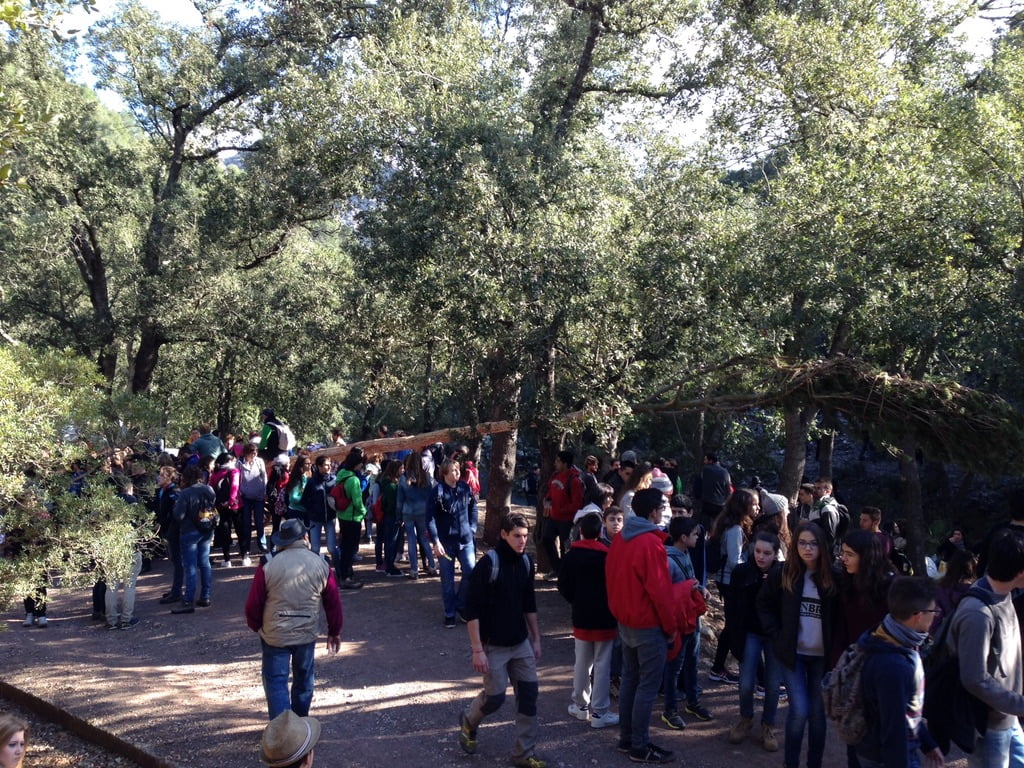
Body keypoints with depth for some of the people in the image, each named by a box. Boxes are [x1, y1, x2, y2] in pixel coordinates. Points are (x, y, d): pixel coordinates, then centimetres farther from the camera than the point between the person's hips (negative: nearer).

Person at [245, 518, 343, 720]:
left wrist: (256, 626, 14)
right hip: (307, 633, 3)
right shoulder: (321, 564, -5)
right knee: (303, 679, 20)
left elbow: (253, 603, -6)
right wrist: (334, 632, 13)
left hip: (275, 634, -2)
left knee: (276, 681, 7)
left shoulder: (268, 565, -12)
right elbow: (333, 602, 1)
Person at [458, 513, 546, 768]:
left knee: (529, 694, 5)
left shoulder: (526, 562, 1)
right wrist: (477, 650, -20)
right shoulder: (488, 564, -19)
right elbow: (471, 610, -18)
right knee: (494, 697, 2)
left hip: (521, 643, 6)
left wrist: (536, 639, 14)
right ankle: (468, 721, 35)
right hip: (493, 646, -6)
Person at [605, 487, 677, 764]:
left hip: (625, 622, 8)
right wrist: (671, 627, -8)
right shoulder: (651, 543, -22)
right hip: (649, 626, -8)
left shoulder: (619, 539, 4)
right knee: (647, 686, 1)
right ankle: (639, 747, 8)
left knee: (629, 680, 16)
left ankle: (626, 738, 25)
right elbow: (660, 590, -20)